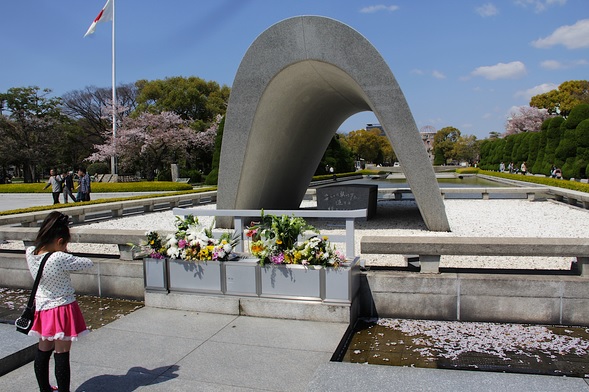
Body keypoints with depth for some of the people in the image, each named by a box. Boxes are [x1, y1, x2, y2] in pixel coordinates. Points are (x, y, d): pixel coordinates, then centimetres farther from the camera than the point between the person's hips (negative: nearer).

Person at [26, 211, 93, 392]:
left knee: (43, 350, 20)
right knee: (62, 354, 4)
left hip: (42, 308, 7)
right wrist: (67, 256, -2)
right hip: (62, 309, -7)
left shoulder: (30, 253, -9)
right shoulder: (60, 259, -28)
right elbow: (87, 263, -16)